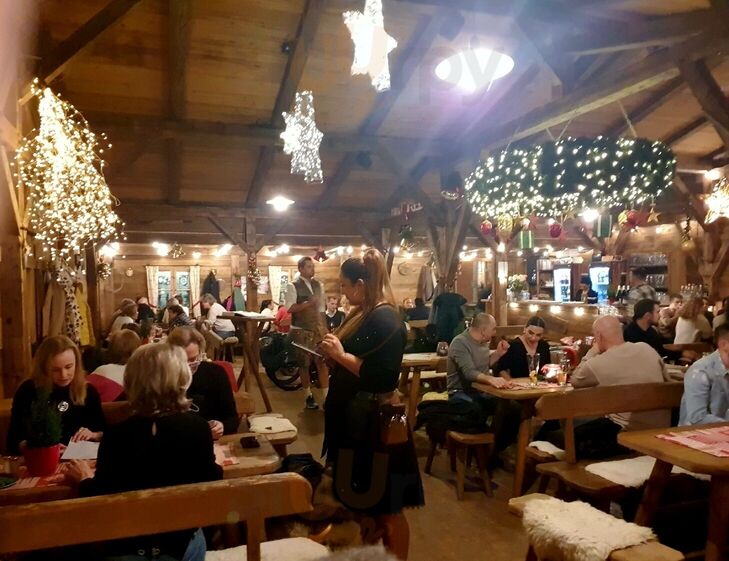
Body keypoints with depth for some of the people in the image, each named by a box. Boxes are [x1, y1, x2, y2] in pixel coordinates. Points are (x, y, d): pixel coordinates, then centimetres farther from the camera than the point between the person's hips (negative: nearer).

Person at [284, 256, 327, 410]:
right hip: (301, 330, -4)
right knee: (304, 364, 6)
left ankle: (327, 396, 6)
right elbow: (290, 308, -15)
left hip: (317, 328, 4)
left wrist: (322, 326, 6)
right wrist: (309, 303, -20)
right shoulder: (293, 286, -7)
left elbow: (321, 307, 12)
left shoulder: (317, 284, 8)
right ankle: (309, 396, 21)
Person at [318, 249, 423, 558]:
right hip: (354, 417, 10)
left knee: (386, 505, 6)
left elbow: (384, 377, -27)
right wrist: (332, 356, 2)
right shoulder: (362, 314, 9)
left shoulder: (385, 319, -20)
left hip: (374, 422, -10)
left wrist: (341, 355, -23)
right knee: (362, 500, 21)